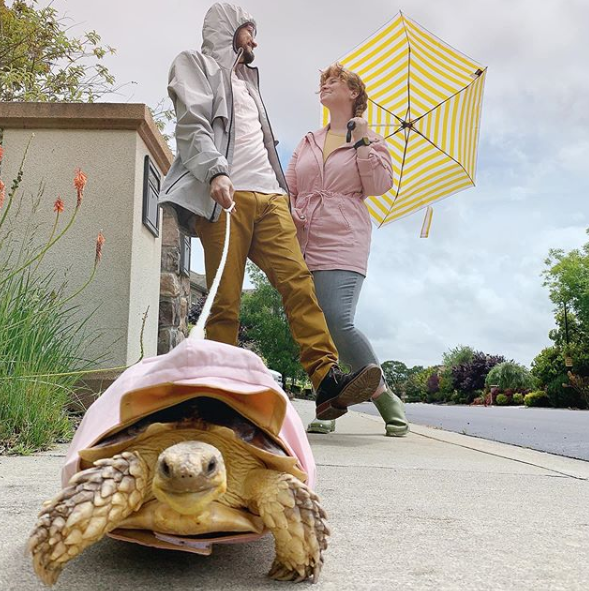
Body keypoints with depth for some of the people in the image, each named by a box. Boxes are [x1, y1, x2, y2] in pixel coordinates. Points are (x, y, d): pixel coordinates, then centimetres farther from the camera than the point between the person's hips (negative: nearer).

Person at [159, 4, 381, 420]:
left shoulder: (248, 80, 37)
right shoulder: (198, 64, 16)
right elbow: (192, 126, -2)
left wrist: (283, 189, 25)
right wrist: (216, 172, -20)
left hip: (269, 195, 6)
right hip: (227, 195, -6)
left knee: (298, 280, -14)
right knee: (225, 301, -10)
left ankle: (327, 379, -24)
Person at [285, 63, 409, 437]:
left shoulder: (369, 140, 13)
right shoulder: (308, 142, 24)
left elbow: (379, 186, 0)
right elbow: (289, 187, 20)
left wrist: (363, 140, -2)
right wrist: (289, 213, -1)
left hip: (342, 242, -5)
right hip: (303, 243, 5)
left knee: (338, 322, -19)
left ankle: (385, 396, -1)